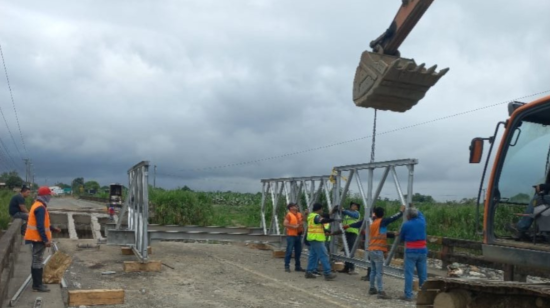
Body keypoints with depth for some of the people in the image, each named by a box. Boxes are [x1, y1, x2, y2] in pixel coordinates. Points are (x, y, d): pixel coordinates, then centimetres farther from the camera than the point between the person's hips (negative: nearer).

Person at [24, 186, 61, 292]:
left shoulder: (37, 205, 13)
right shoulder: (40, 208, -21)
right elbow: (40, 226, -25)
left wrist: (53, 228, 29)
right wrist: (46, 240, -23)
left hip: (36, 238, 11)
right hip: (38, 239, -11)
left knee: (36, 261, 15)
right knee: (38, 261, -5)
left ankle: (37, 283, 22)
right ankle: (37, 285, 1)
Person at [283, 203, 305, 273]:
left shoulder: (299, 214, 12)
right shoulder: (289, 215, -9)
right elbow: (285, 224, -19)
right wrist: (294, 226, -22)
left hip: (298, 235, 7)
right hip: (291, 235, -7)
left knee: (298, 252, 11)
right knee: (289, 251, -5)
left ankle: (297, 266, 20)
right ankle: (287, 266, 1)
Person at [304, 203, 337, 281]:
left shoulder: (311, 216, 17)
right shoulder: (316, 216, -14)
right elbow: (323, 220, -31)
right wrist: (334, 219, -32)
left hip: (312, 239, 10)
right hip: (317, 239, -10)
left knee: (313, 255, 12)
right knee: (324, 256, -9)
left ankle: (309, 272, 13)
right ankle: (327, 273, -9)